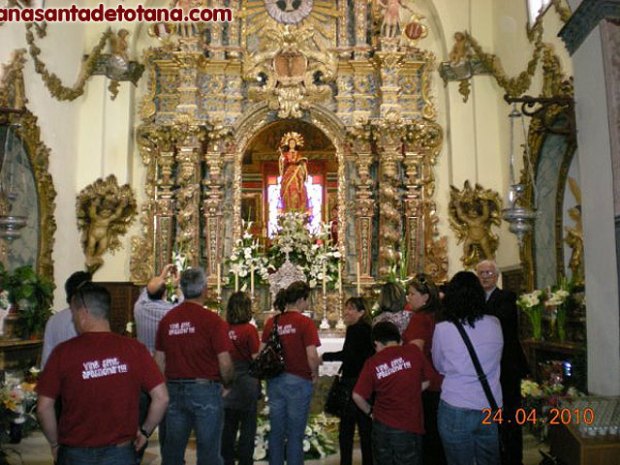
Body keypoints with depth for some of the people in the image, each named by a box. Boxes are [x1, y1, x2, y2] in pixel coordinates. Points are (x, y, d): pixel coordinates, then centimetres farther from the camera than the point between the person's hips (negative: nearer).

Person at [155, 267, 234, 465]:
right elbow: (225, 364, -13)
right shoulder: (212, 320, -12)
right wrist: (227, 382, 7)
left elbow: (159, 361, 7)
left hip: (175, 391, 5)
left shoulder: (167, 319, 2)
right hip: (205, 389, -4)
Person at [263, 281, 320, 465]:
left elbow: (261, 352, 6)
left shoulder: (271, 322, 3)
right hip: (298, 381, -5)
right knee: (295, 434, 7)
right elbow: (312, 355, -18)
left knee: (276, 432, 15)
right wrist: (315, 373, -1)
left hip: (274, 381, 5)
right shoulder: (305, 323, -13)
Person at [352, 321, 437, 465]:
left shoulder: (372, 363, -8)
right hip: (409, 428, -1)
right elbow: (425, 382, 2)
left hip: (381, 426, 1)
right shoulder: (413, 351, -8)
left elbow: (357, 396, -7)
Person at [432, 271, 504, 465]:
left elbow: (440, 367, 2)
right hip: (491, 408, 3)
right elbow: (493, 360, 10)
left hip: (456, 410, -3)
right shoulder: (495, 324, -5)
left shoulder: (442, 329, -12)